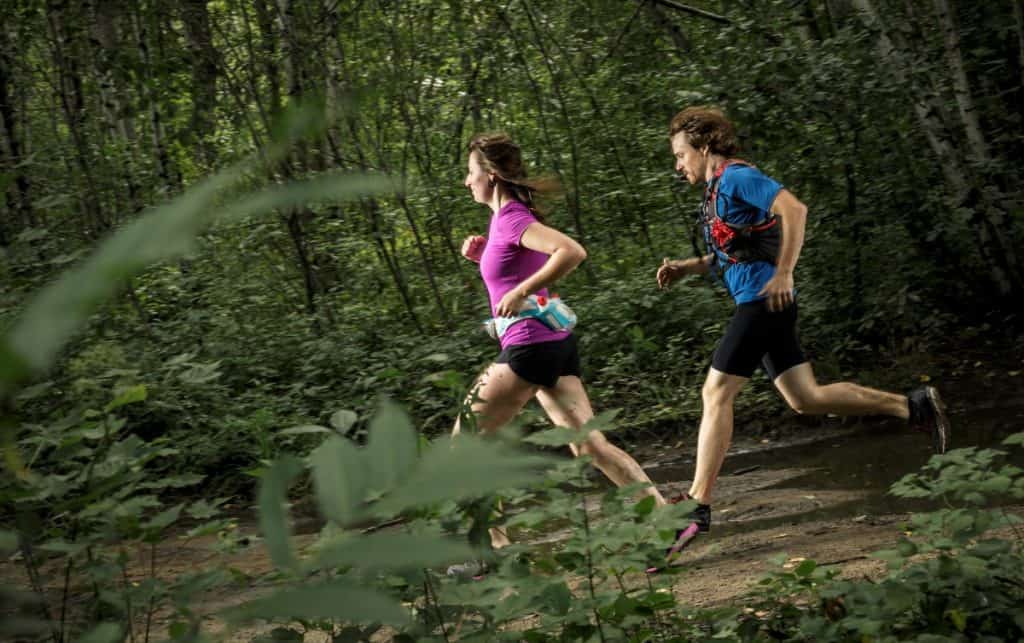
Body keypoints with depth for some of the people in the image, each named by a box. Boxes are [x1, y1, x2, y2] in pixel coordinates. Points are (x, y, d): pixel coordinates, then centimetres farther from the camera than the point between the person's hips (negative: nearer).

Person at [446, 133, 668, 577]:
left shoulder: (513, 219, -13)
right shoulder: (507, 217, 15)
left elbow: (572, 252, -28)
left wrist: (521, 291, -25)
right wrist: (483, 254, 13)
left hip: (530, 347, -10)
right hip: (555, 344, 10)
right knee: (590, 445, 6)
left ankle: (495, 546, 5)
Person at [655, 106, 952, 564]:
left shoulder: (735, 176, -7)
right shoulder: (717, 189, 22)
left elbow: (794, 209, -21)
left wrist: (783, 274, -25)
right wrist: (686, 267, 15)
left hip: (763, 300, -10)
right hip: (759, 304, 10)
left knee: (715, 394, -11)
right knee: (805, 398, 9)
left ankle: (696, 509, -10)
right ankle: (913, 407, 14)